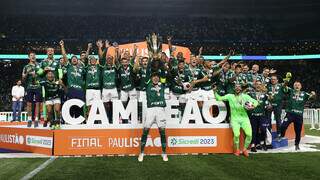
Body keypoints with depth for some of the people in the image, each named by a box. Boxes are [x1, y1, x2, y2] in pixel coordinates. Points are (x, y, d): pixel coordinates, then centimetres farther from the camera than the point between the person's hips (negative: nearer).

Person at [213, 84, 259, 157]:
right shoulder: (230, 96, 8)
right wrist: (215, 92, -7)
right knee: (236, 134, -25)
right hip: (234, 119, -1)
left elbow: (255, 101, 10)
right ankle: (237, 150, 2)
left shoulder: (246, 96, 10)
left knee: (249, 134, -19)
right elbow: (219, 98, 7)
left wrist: (253, 106, -10)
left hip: (244, 118, 2)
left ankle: (245, 149, 8)